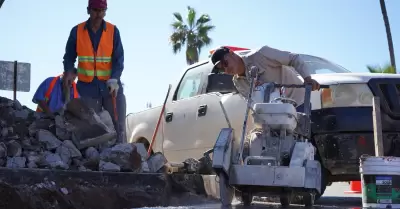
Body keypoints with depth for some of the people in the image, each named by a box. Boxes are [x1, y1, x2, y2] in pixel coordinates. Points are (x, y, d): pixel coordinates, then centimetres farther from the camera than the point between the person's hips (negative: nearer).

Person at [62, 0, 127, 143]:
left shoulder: (113, 31, 1)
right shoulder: (77, 31, 3)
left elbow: (118, 59, -4)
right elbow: (69, 57, 10)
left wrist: (114, 80, -20)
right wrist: (68, 74, -9)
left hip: (111, 86, 0)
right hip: (88, 88, 0)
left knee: (119, 127, -5)